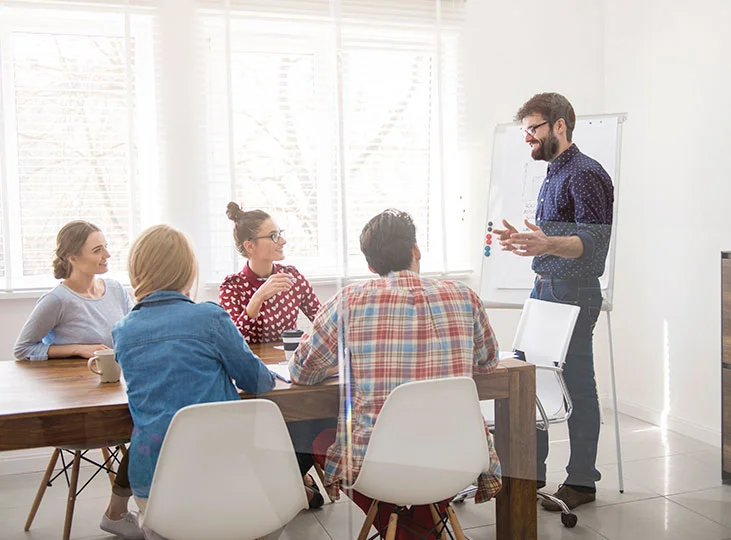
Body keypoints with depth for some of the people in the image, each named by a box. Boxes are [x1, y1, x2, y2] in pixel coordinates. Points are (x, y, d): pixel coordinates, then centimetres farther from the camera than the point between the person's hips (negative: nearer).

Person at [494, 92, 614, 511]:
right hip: (544, 289, 10)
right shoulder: (552, 175, 19)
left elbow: (593, 239, -22)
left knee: (577, 386, -1)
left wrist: (547, 245, -37)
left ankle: (582, 482, 12)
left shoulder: (586, 174, -12)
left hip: (573, 294, -10)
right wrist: (524, 239, 17)